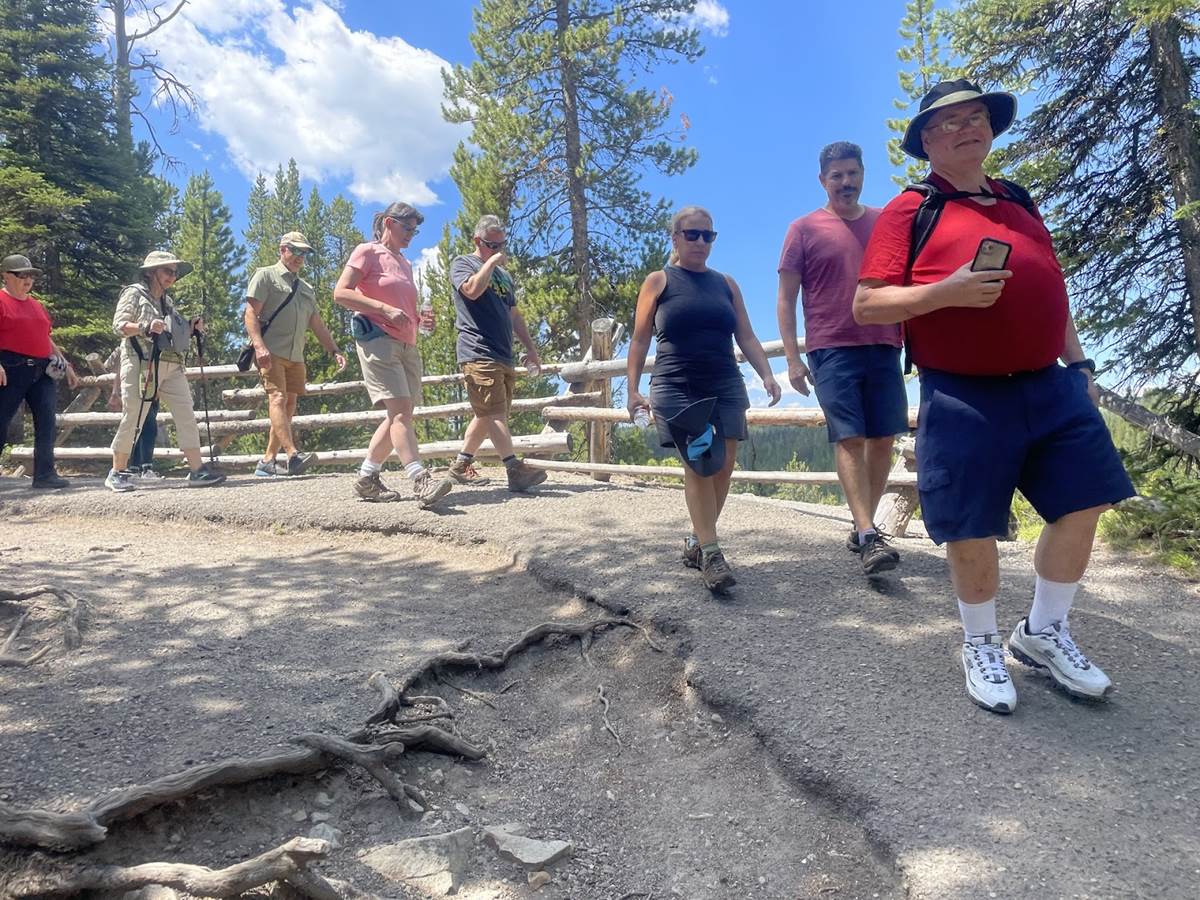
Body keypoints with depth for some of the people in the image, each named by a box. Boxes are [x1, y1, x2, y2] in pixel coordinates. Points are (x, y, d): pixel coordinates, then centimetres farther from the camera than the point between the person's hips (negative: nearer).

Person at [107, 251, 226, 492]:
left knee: (186, 415, -5)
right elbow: (118, 324, -7)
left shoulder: (167, 301, 22)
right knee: (133, 418, -4)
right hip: (141, 364, -6)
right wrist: (146, 327, -23)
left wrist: (192, 328, 10)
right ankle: (117, 473, 9)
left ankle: (197, 471, -7)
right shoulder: (134, 293, 2)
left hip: (172, 366, 7)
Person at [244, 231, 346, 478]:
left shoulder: (306, 288, 26)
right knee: (277, 398, -19)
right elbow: (251, 313, -6)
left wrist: (334, 351, 13)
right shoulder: (266, 276, 5)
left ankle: (267, 462, 6)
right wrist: (259, 346, -20)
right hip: (271, 353, -7)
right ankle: (293, 455, -34)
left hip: (296, 357, 7)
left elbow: (317, 324, 25)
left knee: (289, 407, 2)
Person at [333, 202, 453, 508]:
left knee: (400, 415, 5)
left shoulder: (404, 264, 24)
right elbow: (341, 293, -9)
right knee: (400, 409, -19)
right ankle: (421, 481, -27)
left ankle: (367, 479, 14)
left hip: (406, 343, 9)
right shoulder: (367, 252, 1)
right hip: (377, 339, -9)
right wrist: (385, 309, -18)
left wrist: (421, 319, 9)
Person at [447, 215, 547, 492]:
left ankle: (461, 465, 18)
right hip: (478, 352, -8)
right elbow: (472, 290, -18)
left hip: (503, 356, 8)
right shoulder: (463, 263, 5)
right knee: (495, 413, -15)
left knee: (487, 415, 8)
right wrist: (491, 261, -8)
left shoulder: (503, 275, 27)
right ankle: (515, 469, -24)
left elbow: (514, 315, 28)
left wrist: (531, 349, 21)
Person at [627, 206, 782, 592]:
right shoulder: (659, 281, 5)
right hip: (677, 389, -4)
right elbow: (640, 339, 2)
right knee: (699, 466, -10)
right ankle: (710, 553, -4)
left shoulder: (725, 283, 14)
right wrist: (633, 388, -6)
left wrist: (766, 374, -1)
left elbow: (746, 337, 13)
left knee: (723, 467, 0)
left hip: (726, 387, 4)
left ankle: (697, 541, 18)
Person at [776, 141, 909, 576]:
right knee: (849, 440, -10)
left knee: (882, 440, 3)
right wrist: (793, 359, -5)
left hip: (884, 348, 4)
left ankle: (863, 526, 15)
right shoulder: (804, 229, 5)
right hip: (832, 350, -3)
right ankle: (867, 536, -12)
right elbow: (785, 299, 3)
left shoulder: (886, 222, 14)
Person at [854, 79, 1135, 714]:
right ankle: (981, 645, 25)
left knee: (1083, 503, 7)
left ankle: (1044, 632, 28)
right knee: (971, 532, -1)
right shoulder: (910, 210, 0)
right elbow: (866, 305, -8)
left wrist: (1079, 363, 19)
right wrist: (946, 292, -21)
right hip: (964, 399, -6)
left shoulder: (1020, 205, 19)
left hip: (1050, 386, 6)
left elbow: (1051, 292, 25)